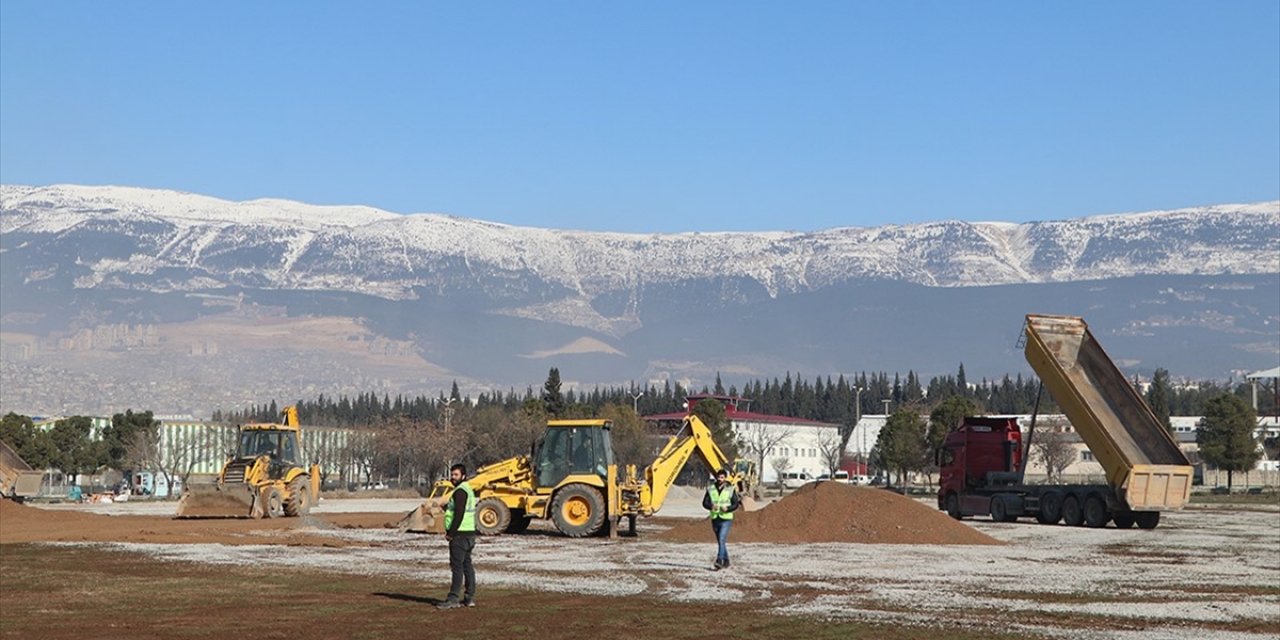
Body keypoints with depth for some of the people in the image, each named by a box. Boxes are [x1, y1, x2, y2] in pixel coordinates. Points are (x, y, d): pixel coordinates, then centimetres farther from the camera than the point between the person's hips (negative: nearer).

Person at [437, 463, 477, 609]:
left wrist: (450, 533, -17)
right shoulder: (468, 490, 18)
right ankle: (469, 597, 13)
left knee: (457, 566, -10)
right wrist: (448, 508, 15)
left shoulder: (460, 491, -14)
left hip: (460, 535, -10)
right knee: (467, 565, 11)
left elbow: (459, 514, -21)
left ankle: (453, 599, -11)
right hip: (469, 533, 10)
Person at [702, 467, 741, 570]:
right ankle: (726, 561, 29)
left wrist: (727, 508, -21)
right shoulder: (711, 489, 4)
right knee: (720, 541, 15)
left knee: (722, 540, -20)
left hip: (726, 519, -4)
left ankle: (719, 561, -27)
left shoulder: (730, 489, -3)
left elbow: (736, 504, -2)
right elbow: (705, 502, 2)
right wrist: (711, 506, -20)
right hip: (715, 518, 4)